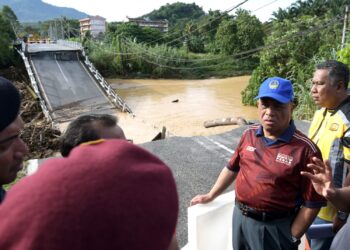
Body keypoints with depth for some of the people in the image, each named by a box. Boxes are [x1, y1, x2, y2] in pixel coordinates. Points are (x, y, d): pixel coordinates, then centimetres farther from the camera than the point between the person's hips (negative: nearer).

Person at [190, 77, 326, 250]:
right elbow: (232, 168, 10)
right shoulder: (249, 134, -2)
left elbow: (312, 203, -13)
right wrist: (211, 196, 15)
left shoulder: (305, 149, -18)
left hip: (274, 228, -5)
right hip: (240, 218, 5)